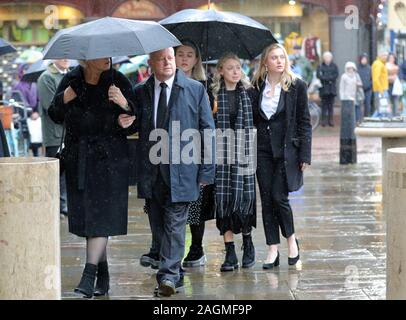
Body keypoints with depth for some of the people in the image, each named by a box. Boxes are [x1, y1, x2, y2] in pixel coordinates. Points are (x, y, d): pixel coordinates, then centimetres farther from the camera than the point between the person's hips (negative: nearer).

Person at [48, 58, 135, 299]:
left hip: (109, 159, -3)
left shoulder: (118, 81, -3)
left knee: (101, 214, -11)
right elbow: (56, 117, 9)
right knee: (86, 215, 6)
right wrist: (63, 101, -11)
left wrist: (124, 104, -23)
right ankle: (103, 274, 17)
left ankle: (90, 274, -13)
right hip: (78, 159, 3)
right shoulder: (72, 80, 3)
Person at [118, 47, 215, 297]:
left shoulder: (195, 89, 2)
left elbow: (208, 130, 1)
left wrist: (206, 170, -4)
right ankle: (174, 275, 21)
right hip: (151, 171, 4)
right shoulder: (141, 92, 10)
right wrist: (125, 124, -8)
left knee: (175, 224, -8)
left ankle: (169, 276, -8)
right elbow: (136, 127, 18)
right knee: (158, 226, 9)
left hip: (181, 170, -4)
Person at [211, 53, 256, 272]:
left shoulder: (248, 93, 7)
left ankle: (247, 243, 19)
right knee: (224, 198, -3)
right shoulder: (214, 95, 3)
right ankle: (230, 254, 2)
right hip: (222, 154, -1)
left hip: (244, 153, 1)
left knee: (245, 195, -4)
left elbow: (253, 123, 10)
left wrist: (254, 151, 4)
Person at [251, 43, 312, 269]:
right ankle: (273, 250, 10)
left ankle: (292, 239, 18)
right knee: (266, 199, 3)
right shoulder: (257, 87, 6)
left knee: (279, 196, -8)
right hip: (263, 149, 3)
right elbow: (252, 119, 10)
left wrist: (305, 154, -7)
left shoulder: (297, 86, -2)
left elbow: (304, 121, -2)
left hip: (286, 149, -3)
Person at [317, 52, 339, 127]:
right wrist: (329, 79, -13)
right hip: (324, 88, -1)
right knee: (324, 105, -2)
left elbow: (336, 75, -3)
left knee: (331, 105, 2)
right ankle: (324, 120, 0)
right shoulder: (320, 66, 5)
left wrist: (325, 78, -13)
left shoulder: (334, 66, 9)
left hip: (332, 89, 1)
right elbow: (318, 75, -7)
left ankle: (331, 120, 4)